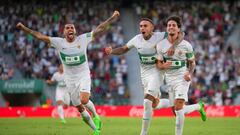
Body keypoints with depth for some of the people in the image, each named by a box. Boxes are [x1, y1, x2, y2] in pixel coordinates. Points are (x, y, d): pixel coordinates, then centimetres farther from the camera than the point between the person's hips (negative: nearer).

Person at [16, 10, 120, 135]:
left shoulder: (83, 39, -7)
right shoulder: (58, 42, -5)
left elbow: (100, 29, -7)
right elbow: (40, 36, -6)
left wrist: (112, 18, -12)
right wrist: (24, 29, -13)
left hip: (83, 76, -2)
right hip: (70, 79, 2)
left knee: (84, 100, -26)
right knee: (80, 109, 6)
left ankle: (95, 116, 6)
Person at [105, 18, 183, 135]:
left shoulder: (160, 36, -15)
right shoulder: (137, 39, -1)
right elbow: (124, 49, 13)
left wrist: (173, 46, -31)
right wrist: (111, 51, -5)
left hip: (156, 72, -6)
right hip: (144, 74, 6)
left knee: (147, 102, -17)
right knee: (155, 105, 14)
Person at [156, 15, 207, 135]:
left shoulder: (186, 45, -7)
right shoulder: (161, 45, -2)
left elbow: (192, 62, 6)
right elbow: (158, 64, 0)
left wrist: (189, 73, -13)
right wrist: (163, 66, -23)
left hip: (182, 78, -4)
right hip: (169, 79, 4)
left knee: (178, 108, -20)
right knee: (178, 112, 10)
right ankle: (199, 106, 37)